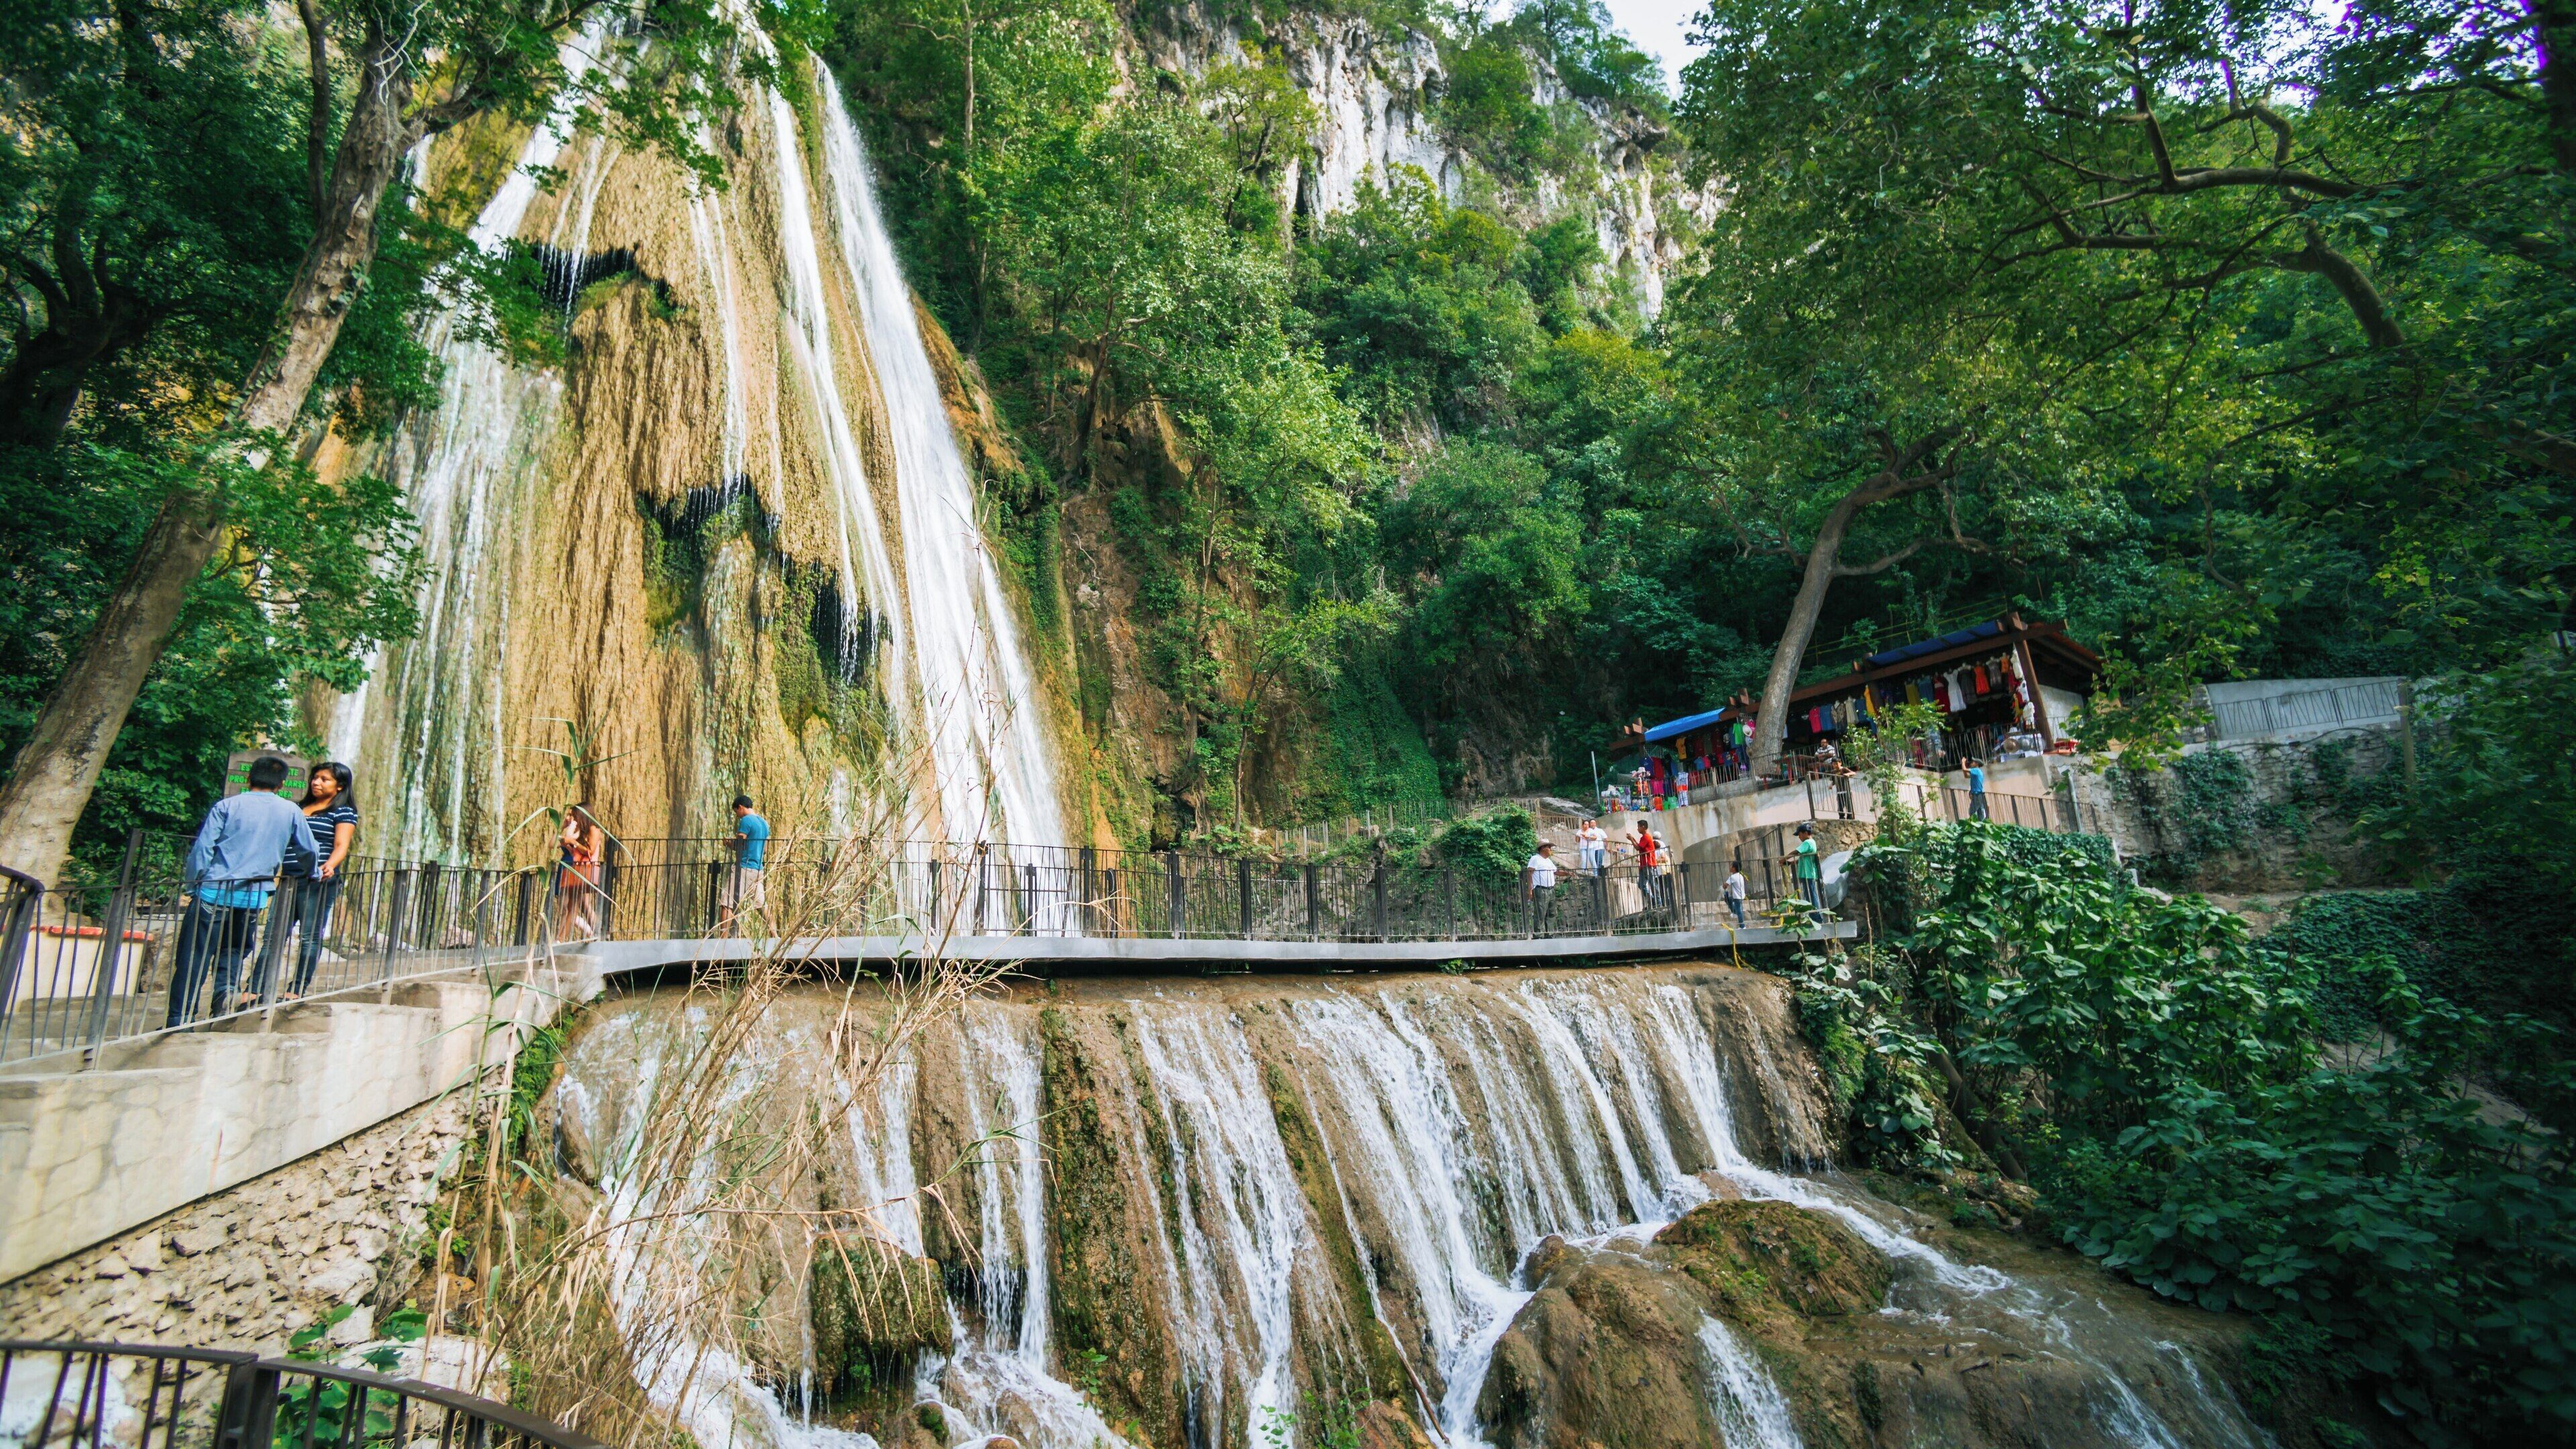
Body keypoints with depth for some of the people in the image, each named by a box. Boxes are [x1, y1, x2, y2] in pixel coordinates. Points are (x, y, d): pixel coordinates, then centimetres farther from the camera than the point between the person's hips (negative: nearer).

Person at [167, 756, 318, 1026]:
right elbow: (310, 850, 18)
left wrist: (192, 885, 6)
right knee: (234, 951, 20)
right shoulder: (291, 812, 7)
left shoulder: (226, 806, 0)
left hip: (214, 892, -2)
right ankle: (226, 991, -2)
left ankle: (180, 1019, 5)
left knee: (193, 957, 3)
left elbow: (202, 849, -4)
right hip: (255, 898, 2)